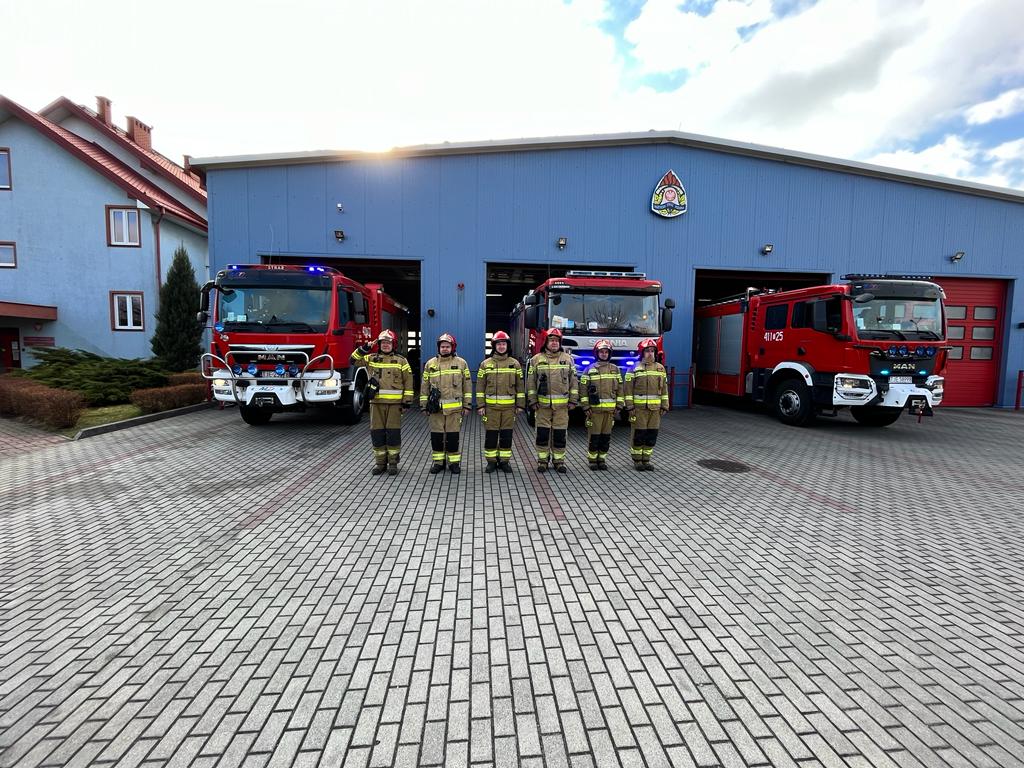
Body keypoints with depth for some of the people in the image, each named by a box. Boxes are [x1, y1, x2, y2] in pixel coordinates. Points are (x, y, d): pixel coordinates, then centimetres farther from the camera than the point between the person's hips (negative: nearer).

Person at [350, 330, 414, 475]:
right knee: (377, 433, 5)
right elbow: (354, 360, 8)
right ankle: (380, 462, 16)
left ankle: (393, 463, 12)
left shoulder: (401, 361, 4)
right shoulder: (371, 359, 11)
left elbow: (408, 381, 2)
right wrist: (363, 349, -5)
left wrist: (407, 401, -3)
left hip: (394, 403, -2)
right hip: (376, 402, 2)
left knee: (393, 433, 1)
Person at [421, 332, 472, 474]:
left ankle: (454, 462, 16)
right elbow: (424, 386, 10)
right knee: (436, 436, 6)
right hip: (435, 408, 1)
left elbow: (467, 385, 6)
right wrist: (424, 405, 7)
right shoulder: (430, 364, 7)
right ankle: (438, 462, 19)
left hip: (455, 408, -1)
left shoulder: (461, 363, 4)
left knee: (453, 436, 3)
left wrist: (467, 405, 2)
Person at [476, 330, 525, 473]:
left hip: (509, 406, 1)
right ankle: (491, 462, 14)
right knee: (491, 435, 3)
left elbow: (520, 385, 8)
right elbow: (480, 386, 4)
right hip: (491, 406, -1)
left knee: (507, 435, 5)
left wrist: (520, 405, 4)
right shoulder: (485, 364, 5)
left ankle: (504, 461, 17)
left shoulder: (515, 364, 7)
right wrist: (480, 405, -2)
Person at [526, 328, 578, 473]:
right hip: (542, 404, 0)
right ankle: (542, 460, 16)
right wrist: (532, 401, -2)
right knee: (542, 433, 4)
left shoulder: (567, 359, 8)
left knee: (560, 434, 5)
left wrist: (573, 400, 2)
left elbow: (573, 381, 8)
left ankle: (559, 460, 17)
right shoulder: (536, 359, 5)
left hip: (562, 404, 1)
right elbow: (530, 382, 4)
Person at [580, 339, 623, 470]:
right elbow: (583, 389, -1)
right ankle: (592, 460, 11)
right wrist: (586, 407, -7)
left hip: (610, 409, 3)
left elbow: (619, 388, 12)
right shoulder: (590, 370, 1)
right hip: (594, 408, -3)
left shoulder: (615, 369, 11)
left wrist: (619, 405, 6)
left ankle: (602, 459, 18)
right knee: (594, 435, 0)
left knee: (606, 436, 7)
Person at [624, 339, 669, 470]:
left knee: (652, 436, 7)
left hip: (655, 408, 4)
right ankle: (637, 460, 13)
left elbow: (664, 389, 13)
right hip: (639, 408, -4)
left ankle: (646, 460, 20)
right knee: (638, 435, 1)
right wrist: (630, 406, -10)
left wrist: (664, 406, 8)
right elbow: (628, 389, -5)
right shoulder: (635, 368, -3)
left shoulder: (660, 368, 10)